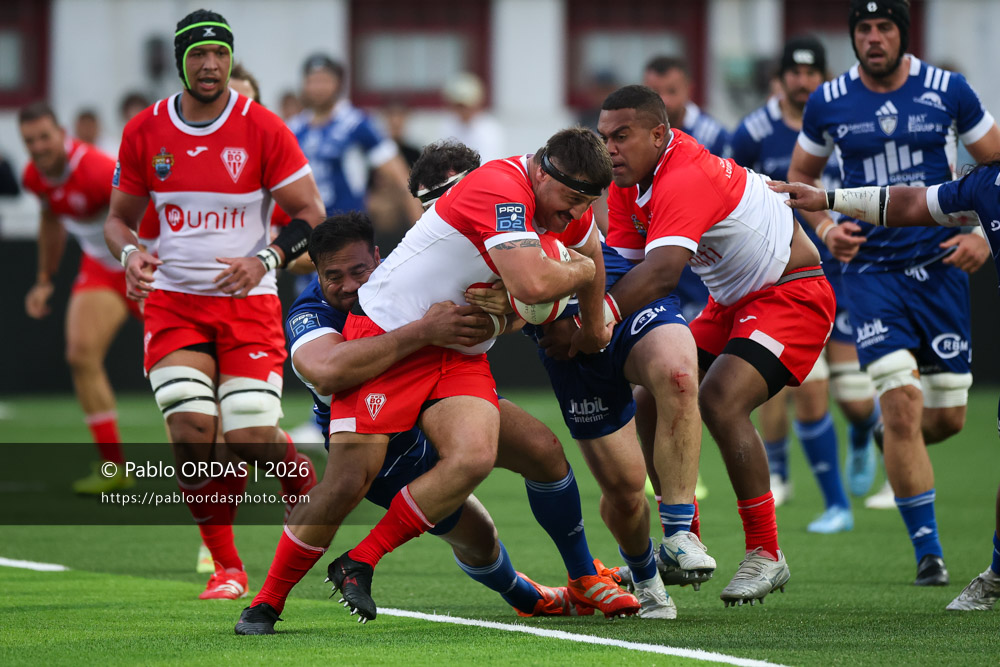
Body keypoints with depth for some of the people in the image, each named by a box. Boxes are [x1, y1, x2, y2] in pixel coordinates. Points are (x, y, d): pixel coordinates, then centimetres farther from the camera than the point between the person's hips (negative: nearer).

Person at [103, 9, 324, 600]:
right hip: (173, 301, 2)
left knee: (252, 436, -12)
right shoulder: (144, 133, 2)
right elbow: (120, 217, 13)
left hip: (248, 301, -2)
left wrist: (266, 260, -19)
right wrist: (130, 253, -10)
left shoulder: (263, 129, -6)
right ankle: (227, 567, 2)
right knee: (191, 429, -13)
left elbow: (310, 215, -2)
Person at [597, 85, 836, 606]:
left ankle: (766, 555, -15)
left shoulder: (685, 178, -30)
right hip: (732, 302, 10)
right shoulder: (631, 182, 0)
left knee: (719, 402, -26)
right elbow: (621, 266, -1)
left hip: (792, 294, -10)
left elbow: (662, 273, -43)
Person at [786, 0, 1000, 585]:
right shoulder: (829, 103, -1)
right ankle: (927, 550, -8)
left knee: (949, 416, 4)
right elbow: (801, 174, 15)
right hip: (870, 269, -1)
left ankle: (896, 440, 41)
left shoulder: (948, 91, -3)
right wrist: (824, 227, -3)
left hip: (939, 265, 1)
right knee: (903, 402, -16)